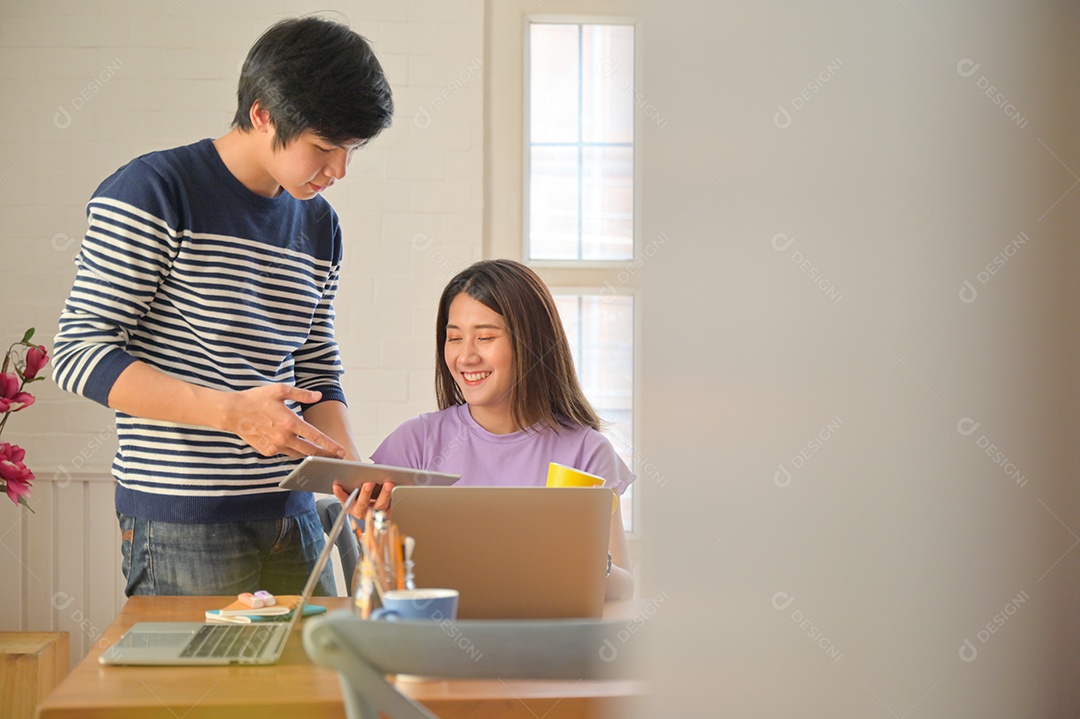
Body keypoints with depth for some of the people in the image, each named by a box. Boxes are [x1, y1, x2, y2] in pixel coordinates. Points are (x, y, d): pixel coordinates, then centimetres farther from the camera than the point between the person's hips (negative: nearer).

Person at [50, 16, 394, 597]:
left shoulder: (319, 225, 12)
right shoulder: (152, 192, -9)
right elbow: (79, 354, -13)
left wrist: (350, 466, -2)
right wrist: (232, 411, -22)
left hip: (291, 515, 6)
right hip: (182, 525, -6)